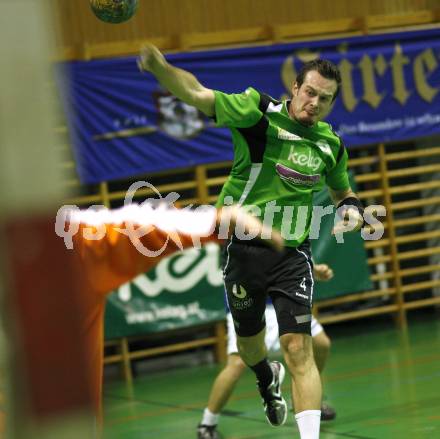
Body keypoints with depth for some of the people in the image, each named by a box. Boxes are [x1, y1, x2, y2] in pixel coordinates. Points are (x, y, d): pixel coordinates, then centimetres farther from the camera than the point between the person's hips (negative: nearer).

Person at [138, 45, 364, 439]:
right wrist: (159, 66, -40)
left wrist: (352, 208, 1)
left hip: (293, 255, 1)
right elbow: (196, 94, -22)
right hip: (245, 248, -1)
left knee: (298, 348, -12)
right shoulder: (260, 113, -10)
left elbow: (342, 190, 25)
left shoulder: (331, 144, 5)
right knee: (249, 340, 19)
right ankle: (268, 380, 55)